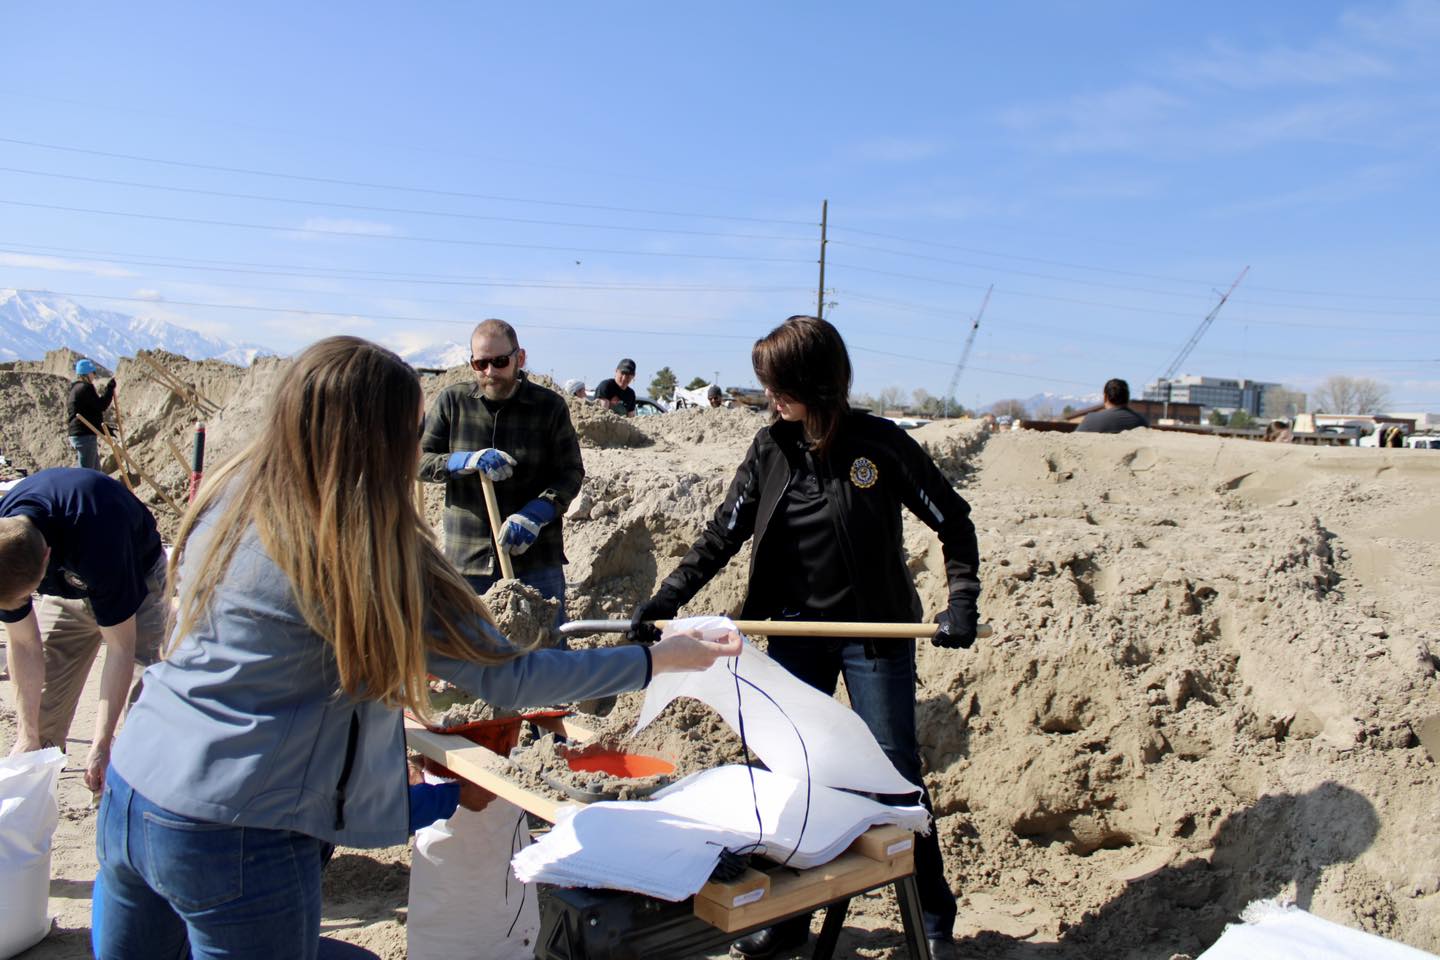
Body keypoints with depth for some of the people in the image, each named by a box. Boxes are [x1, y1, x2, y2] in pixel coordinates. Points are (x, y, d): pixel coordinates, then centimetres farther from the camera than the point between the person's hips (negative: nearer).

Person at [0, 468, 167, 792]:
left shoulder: (96, 543, -43)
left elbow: (120, 648, -33)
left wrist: (101, 745, -30)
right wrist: (27, 736, -12)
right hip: (67, 588, 5)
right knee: (41, 710, 0)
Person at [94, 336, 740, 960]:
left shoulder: (226, 497, -1)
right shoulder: (361, 556, -21)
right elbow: (505, 678, -18)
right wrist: (657, 659, -9)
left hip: (127, 795, 8)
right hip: (237, 838, -7)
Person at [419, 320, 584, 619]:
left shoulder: (550, 406, 0)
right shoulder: (452, 401, 4)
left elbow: (571, 473, 0)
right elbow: (419, 460, 3)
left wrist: (534, 515, -17)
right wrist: (467, 462, -16)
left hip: (535, 560, -1)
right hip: (467, 560, 1)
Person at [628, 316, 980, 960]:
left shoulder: (880, 444, -12)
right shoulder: (770, 449, -1)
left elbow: (953, 522, -4)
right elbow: (722, 537, 2)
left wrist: (962, 600, -16)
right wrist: (664, 600, -7)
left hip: (875, 634, -4)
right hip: (795, 633, 4)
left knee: (895, 774, 4)